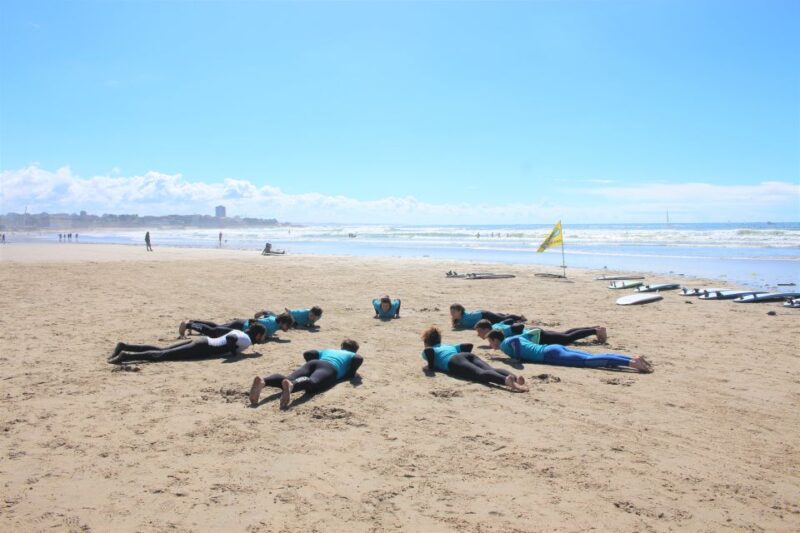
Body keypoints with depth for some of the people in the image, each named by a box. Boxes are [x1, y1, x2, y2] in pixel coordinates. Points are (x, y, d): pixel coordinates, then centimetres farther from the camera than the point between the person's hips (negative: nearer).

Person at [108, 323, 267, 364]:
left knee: (161, 351, 4)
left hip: (200, 341, 8)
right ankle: (128, 356, -25)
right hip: (202, 348, -8)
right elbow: (230, 339, -25)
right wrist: (234, 352, -9)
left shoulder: (239, 332, 20)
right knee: (162, 356, -16)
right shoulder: (247, 341, -8)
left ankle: (124, 347, -1)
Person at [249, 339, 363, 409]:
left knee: (289, 379, -22)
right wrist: (350, 373, 24)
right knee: (312, 383, -36)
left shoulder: (327, 350, 44)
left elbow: (307, 354, 33)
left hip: (313, 364, 5)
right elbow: (359, 358, 9)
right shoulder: (352, 355, 34)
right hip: (330, 368, -5)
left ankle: (263, 381, -53)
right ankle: (291, 385, -72)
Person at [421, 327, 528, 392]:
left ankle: (506, 380, -59)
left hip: (454, 361, -6)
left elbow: (429, 350, -1)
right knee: (492, 370, -20)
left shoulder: (425, 352, 26)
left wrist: (430, 367, 10)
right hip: (470, 356, 6)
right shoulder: (449, 346, 43)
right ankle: (515, 377, -50)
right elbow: (469, 345, 34)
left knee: (480, 374, -31)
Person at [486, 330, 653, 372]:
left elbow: (516, 338, -21)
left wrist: (518, 357, -9)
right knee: (592, 357, -1)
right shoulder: (512, 341, 26)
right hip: (556, 348, 9)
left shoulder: (505, 345, 0)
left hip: (551, 355, -9)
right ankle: (633, 358, -12)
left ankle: (631, 363, -32)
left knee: (588, 361, -20)